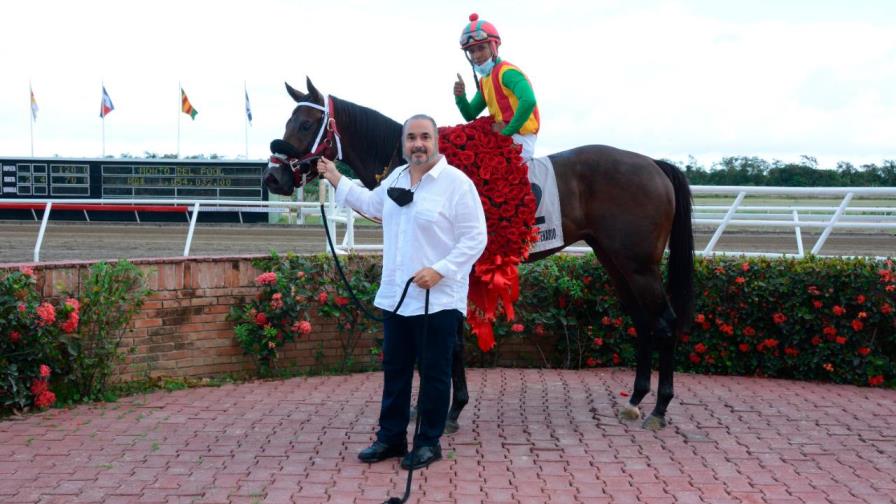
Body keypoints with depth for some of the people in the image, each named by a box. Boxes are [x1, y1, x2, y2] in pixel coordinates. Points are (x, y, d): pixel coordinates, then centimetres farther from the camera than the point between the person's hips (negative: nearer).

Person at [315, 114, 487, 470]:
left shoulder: (457, 183, -13)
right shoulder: (396, 178, 10)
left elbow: (475, 239, -15)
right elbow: (372, 204, 30)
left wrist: (439, 270, -24)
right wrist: (337, 180, 28)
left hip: (439, 300, -7)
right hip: (396, 296, 7)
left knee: (434, 374, 5)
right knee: (394, 371, 15)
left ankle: (429, 443, 19)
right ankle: (390, 438, 28)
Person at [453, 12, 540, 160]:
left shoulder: (507, 72, -13)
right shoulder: (484, 81, 15)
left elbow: (528, 101, -29)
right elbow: (471, 116, 16)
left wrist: (507, 131, -22)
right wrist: (460, 97, -4)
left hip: (519, 141, -9)